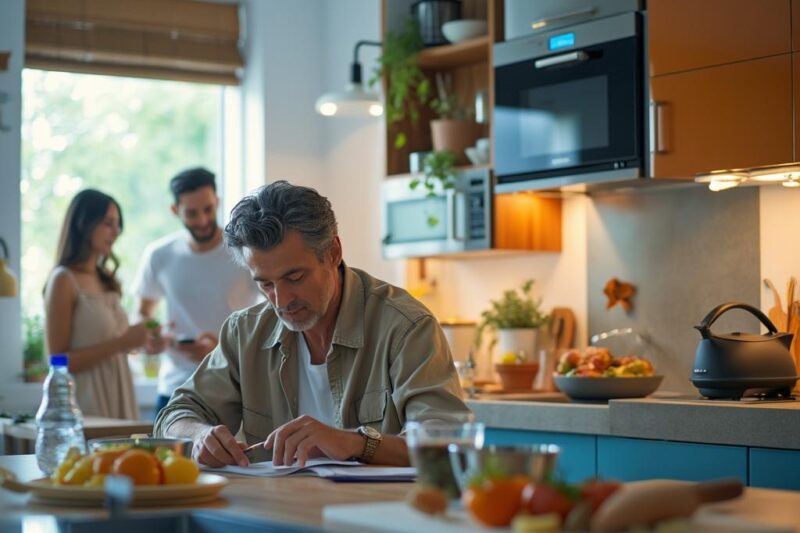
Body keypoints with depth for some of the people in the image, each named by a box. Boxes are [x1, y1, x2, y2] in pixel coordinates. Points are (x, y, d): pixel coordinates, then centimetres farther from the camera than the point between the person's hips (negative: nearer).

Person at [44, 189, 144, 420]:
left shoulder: (104, 280, 11)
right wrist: (120, 343, -19)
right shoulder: (64, 281, -9)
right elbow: (59, 361, -13)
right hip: (87, 405, -7)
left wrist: (133, 340, 2)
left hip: (118, 401, 7)